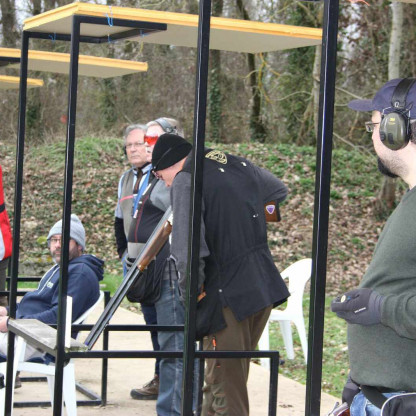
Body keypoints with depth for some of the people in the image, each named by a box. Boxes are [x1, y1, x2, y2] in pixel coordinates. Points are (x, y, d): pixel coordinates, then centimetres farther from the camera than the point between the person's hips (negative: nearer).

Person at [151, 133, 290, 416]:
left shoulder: (185, 180, -12)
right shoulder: (238, 165, 12)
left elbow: (188, 252, -22)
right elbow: (279, 191, 32)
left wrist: (190, 294, -8)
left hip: (229, 297, -8)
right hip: (265, 288, 8)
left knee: (224, 386, 0)